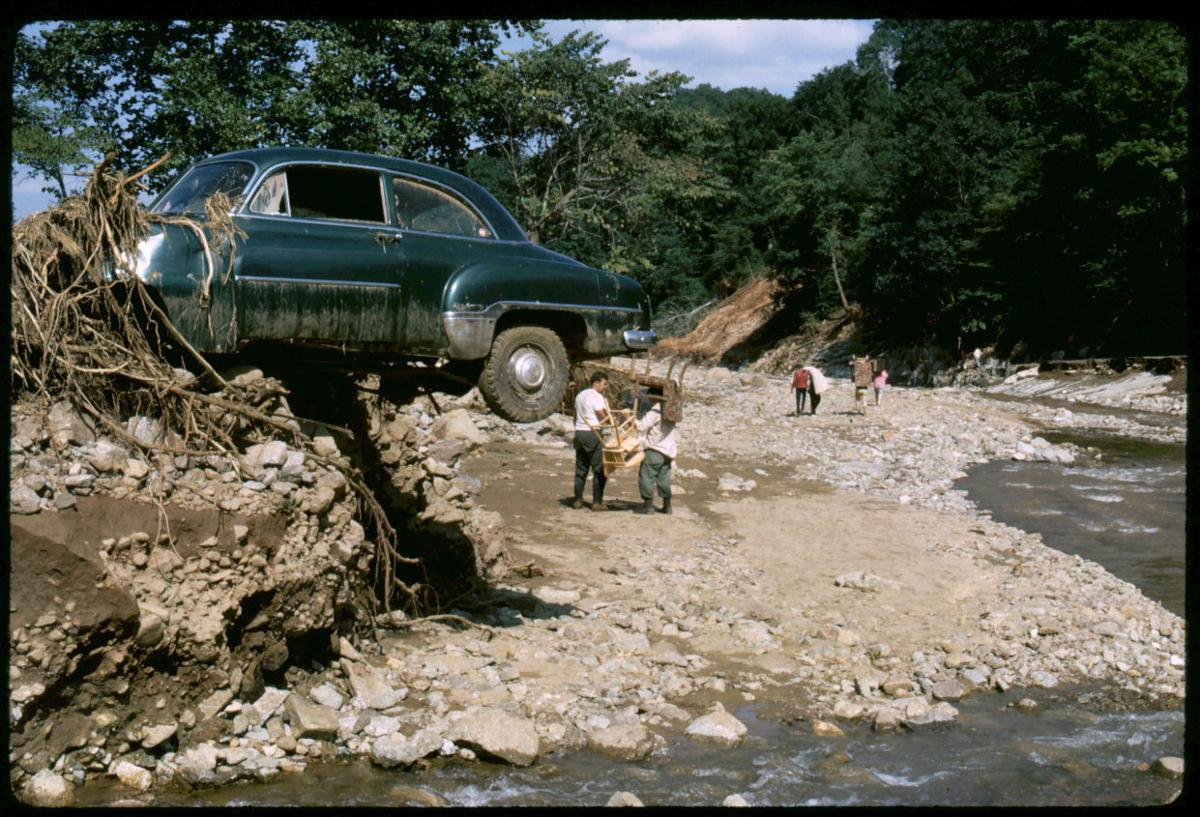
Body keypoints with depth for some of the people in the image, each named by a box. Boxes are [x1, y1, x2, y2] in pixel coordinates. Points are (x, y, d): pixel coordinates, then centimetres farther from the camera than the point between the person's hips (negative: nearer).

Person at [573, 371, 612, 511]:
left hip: (579, 432, 8)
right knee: (599, 470, -1)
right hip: (592, 433, -8)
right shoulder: (597, 396, -11)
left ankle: (578, 500, 14)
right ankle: (597, 502, -1)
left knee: (580, 469, 13)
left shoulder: (580, 395, 16)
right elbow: (604, 418, -15)